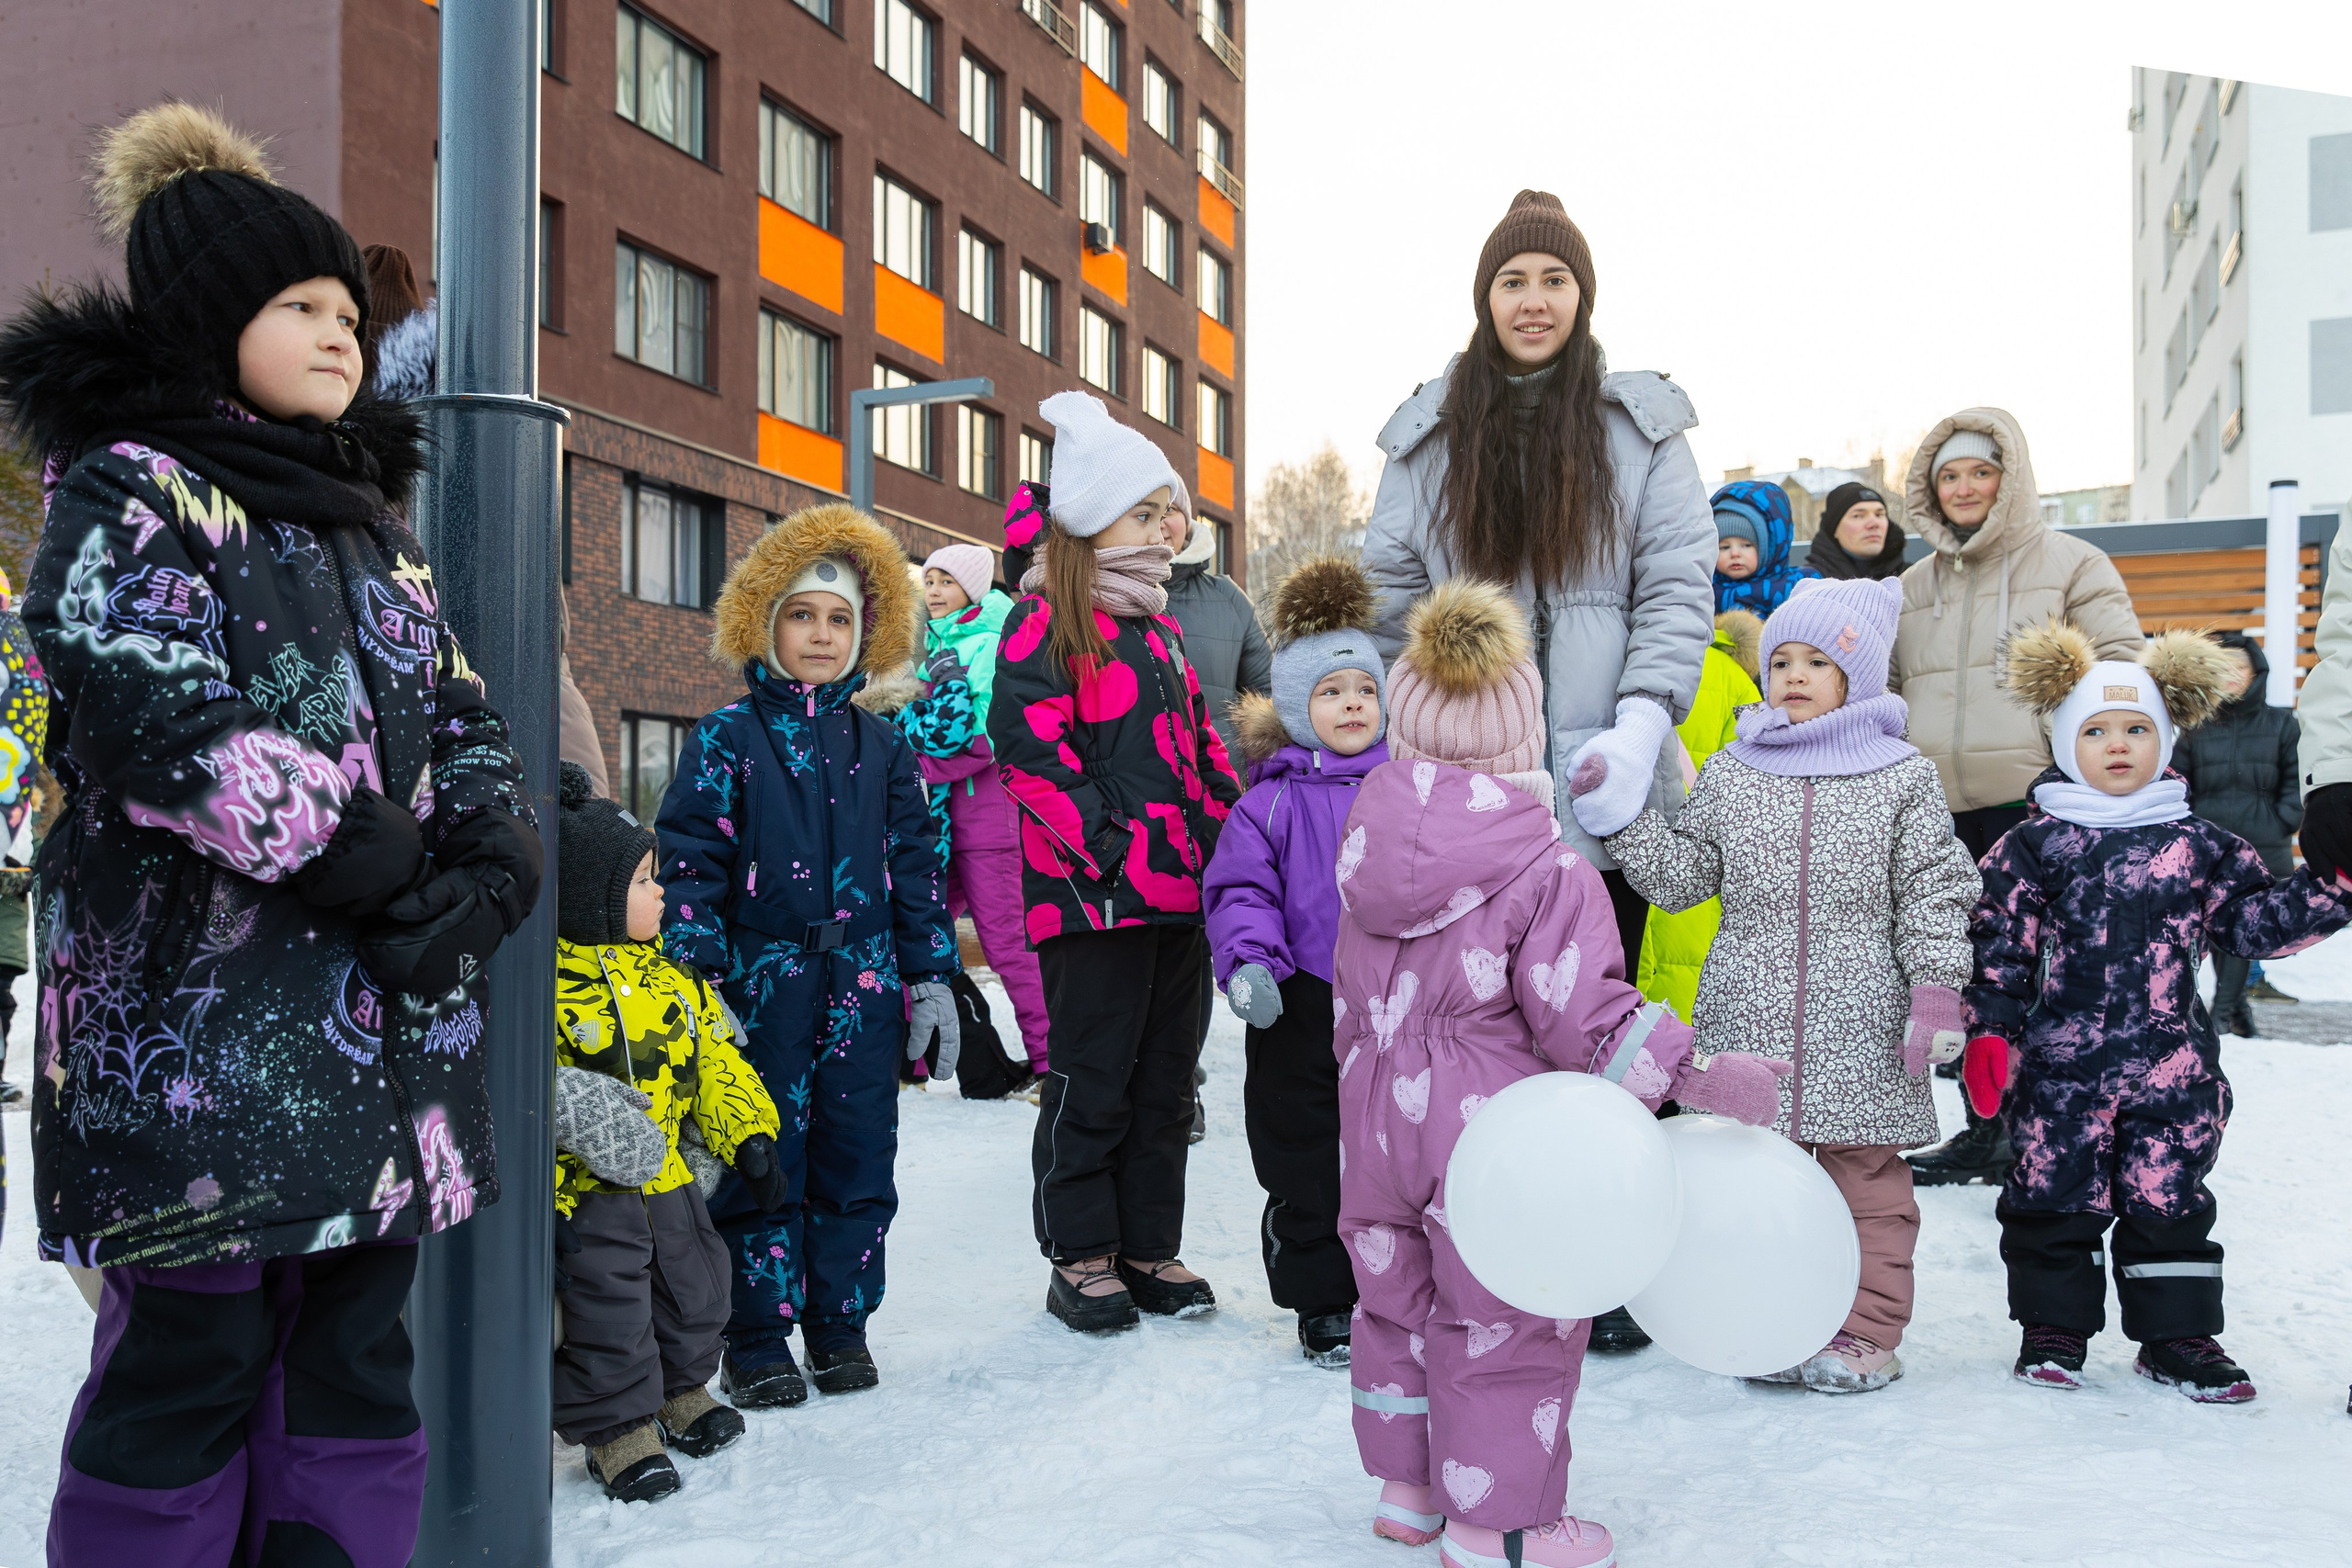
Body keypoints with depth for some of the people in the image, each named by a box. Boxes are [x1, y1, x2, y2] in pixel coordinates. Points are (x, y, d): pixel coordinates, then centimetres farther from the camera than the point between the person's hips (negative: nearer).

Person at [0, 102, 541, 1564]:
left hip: (388, 1024, 7)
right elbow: (147, 705, -17)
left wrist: (492, 871, -6)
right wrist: (371, 866, -18)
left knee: (359, 1357, 10)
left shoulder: (375, 523, 20)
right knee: (194, 1358, -1)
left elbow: (466, 722, 14)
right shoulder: (128, 490, -1)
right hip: (201, 1027, -7)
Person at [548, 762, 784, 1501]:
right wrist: (544, 1198, -23)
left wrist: (749, 1137, 5)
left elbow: (716, 1062, 13)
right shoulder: (549, 987, -18)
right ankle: (617, 1428, 15)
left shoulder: (668, 980, 6)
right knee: (607, 1310, -2)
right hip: (588, 1194, -7)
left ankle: (682, 1389, 38)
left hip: (667, 1182, 7)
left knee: (692, 1286, 17)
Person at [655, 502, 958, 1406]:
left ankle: (841, 1325, 24)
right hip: (762, 984, -3)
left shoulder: (881, 747, 9)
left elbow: (916, 866, 12)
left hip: (863, 989, 3)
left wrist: (932, 977, 8)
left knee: (858, 1162, 9)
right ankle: (756, 1341, 16)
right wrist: (699, 983, -12)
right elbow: (688, 864, -5)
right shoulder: (726, 740, -1)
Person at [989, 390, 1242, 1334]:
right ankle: (1080, 1256, 14)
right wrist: (1104, 842, -20)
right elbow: (1027, 742, -15)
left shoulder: (1158, 625, 19)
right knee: (1091, 1080, 1)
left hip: (1180, 886, 8)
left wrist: (1233, 824, 12)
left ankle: (1150, 1247, 23)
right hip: (1093, 895, -8)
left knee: (1166, 1075, 12)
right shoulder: (1044, 620, -6)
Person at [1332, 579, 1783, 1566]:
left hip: (1382, 1121, 6)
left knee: (1399, 1300, 20)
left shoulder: (1367, 848, 1)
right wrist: (1694, 1076, -15)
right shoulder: (1549, 875, -18)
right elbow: (1581, 1013, -21)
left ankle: (1406, 1485, 34)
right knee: (1503, 1321, 8)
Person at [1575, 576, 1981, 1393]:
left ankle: (1866, 1330, 18)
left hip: (1858, 1025, -2)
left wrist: (1937, 990, -7)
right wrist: (1621, 815, -1)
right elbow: (1682, 874, 10)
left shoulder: (1903, 777, 2)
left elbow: (1933, 893, 1)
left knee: (1866, 1175, 6)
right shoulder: (1730, 773, 9)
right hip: (1751, 1020, 3)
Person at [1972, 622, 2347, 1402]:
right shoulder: (2032, 846, -1)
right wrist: (1990, 1029, -6)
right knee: (2055, 1194, 5)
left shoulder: (2200, 844, 6)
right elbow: (2001, 944, -1)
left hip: (2171, 1065, 2)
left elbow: (2253, 920, 10)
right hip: (2061, 1062, -1)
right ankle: (2054, 1326, 19)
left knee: (2169, 1198, 8)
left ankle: (2178, 1336, 21)